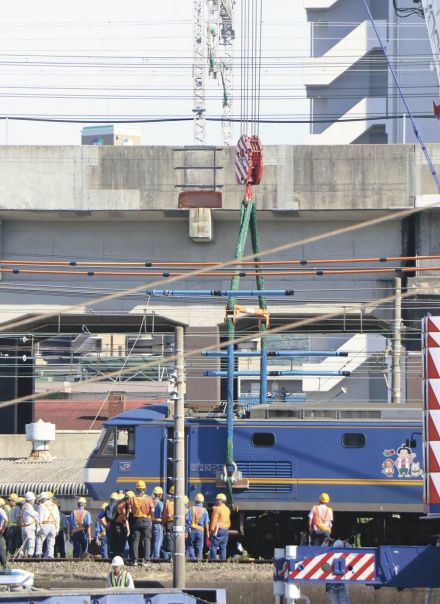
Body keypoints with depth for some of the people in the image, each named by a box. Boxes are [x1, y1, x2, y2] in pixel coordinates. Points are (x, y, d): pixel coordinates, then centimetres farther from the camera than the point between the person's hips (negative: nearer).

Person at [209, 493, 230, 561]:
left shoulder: (217, 509, -10)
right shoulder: (227, 509, 15)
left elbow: (214, 520, -12)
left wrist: (211, 530, -10)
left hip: (218, 530, -8)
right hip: (226, 530, 8)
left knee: (213, 546, -5)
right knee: (223, 547, 8)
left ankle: (213, 559, -11)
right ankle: (223, 559, 4)